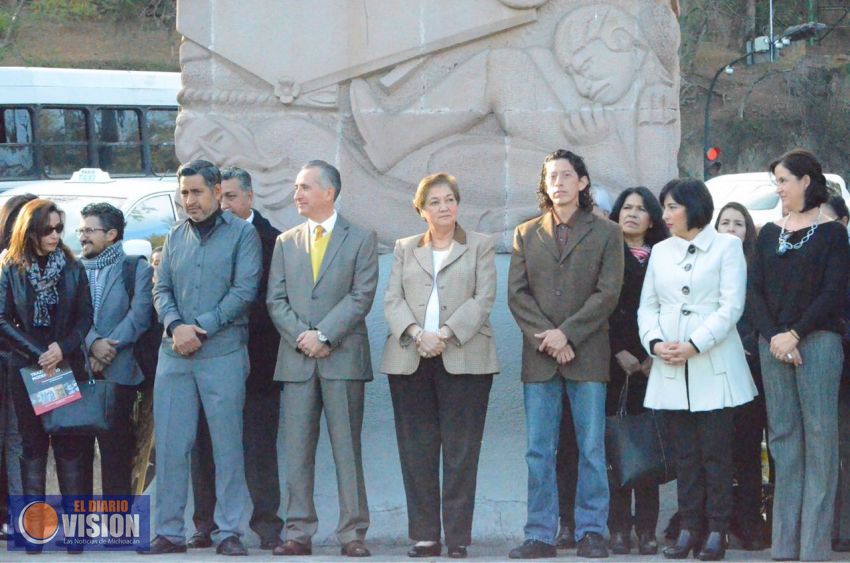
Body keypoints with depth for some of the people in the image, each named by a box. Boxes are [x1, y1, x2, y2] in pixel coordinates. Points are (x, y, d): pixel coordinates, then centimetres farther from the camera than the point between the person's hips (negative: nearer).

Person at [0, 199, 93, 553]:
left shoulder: (72, 268, 5)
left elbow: (85, 316, 3)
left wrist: (62, 348, -13)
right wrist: (37, 353, -12)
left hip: (68, 366, 1)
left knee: (70, 444, -1)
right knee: (33, 444, 2)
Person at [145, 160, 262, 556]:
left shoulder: (242, 233, 2)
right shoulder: (176, 237, 15)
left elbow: (245, 290, -7)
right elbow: (161, 289, 11)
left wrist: (201, 328, -12)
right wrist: (175, 326, -9)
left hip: (222, 352, -4)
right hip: (174, 355, 4)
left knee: (227, 444, -2)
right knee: (170, 444, 2)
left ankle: (229, 531, 3)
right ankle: (169, 531, 7)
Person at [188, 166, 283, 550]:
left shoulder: (272, 240, 1)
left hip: (255, 355, -3)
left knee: (259, 446, 0)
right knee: (206, 445, 3)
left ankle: (266, 522, 4)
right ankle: (206, 524, 8)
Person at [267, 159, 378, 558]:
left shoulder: (361, 239, 5)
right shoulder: (286, 242, 16)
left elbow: (361, 296, -5)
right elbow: (276, 300, 9)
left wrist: (323, 335, -13)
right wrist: (302, 338, -7)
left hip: (343, 358, -3)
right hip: (296, 359, 3)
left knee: (347, 448, -3)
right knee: (297, 450, 1)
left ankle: (353, 534, -1)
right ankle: (298, 533, 4)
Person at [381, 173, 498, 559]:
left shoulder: (480, 246, 11)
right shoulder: (405, 249, 17)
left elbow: (483, 299, -1)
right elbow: (392, 300, 7)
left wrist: (445, 333, -14)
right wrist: (417, 333, -12)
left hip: (463, 359, -2)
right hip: (410, 361, 2)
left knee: (460, 451, -4)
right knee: (417, 452, 0)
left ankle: (458, 538, -3)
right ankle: (424, 536, 3)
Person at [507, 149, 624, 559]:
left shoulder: (605, 233, 6)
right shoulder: (526, 234, 14)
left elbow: (607, 293, -3)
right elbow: (517, 293, 6)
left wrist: (566, 333, -12)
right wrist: (544, 336, -9)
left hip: (587, 356, -2)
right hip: (539, 357, 2)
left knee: (591, 449, -1)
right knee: (539, 452, 1)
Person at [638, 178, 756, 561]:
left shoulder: (726, 247, 2)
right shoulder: (660, 252, 16)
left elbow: (731, 305, -6)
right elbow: (647, 306, 13)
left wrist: (694, 345, -15)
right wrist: (655, 342, -7)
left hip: (713, 365, -4)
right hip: (670, 368, 4)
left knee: (716, 451, -5)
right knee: (684, 452, 3)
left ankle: (717, 531, -3)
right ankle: (689, 528, 5)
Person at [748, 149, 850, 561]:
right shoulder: (769, 234, 15)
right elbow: (755, 291, 8)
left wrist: (795, 334, -13)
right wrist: (774, 336, -7)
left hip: (817, 341, -4)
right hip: (773, 344, 4)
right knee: (783, 436, 3)